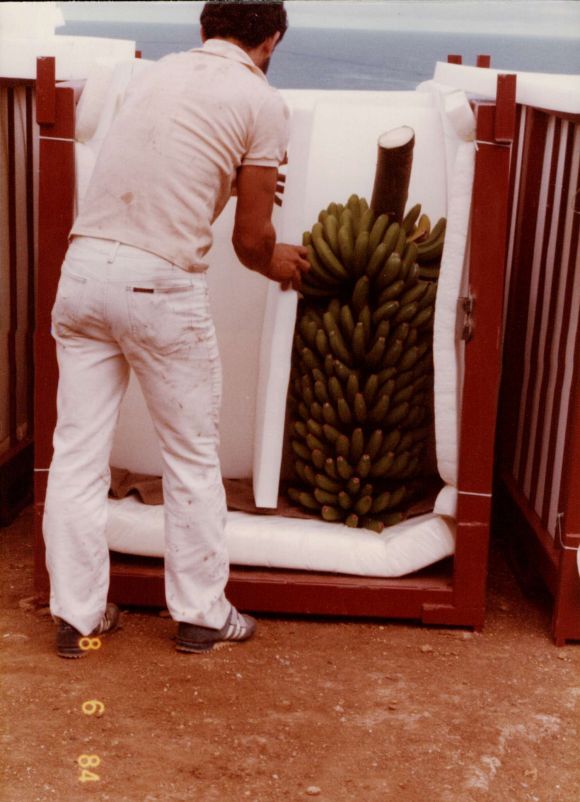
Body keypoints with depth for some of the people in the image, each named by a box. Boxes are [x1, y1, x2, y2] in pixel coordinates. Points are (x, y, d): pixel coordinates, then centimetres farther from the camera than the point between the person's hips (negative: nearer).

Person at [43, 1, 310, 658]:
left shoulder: (155, 72, 17)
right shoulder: (261, 103, 0)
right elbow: (251, 240, 2)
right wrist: (278, 265, 24)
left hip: (84, 267, 5)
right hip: (159, 285, -5)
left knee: (77, 453, 11)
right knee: (192, 457, 11)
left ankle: (77, 615, 21)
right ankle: (201, 614, 23)